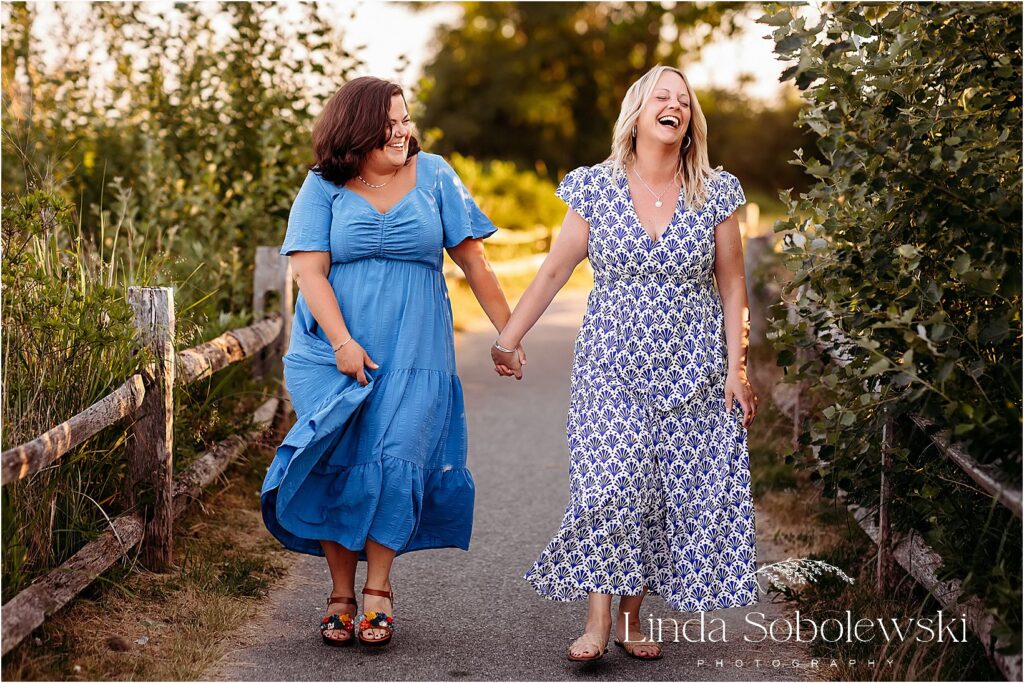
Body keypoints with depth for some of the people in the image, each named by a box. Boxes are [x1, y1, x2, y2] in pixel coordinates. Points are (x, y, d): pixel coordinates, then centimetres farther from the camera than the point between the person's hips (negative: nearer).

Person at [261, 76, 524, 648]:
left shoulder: (433, 175, 7)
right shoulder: (324, 186, 3)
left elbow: (473, 260, 9)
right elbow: (309, 270, -4)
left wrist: (508, 332, 8)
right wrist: (342, 342, -16)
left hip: (413, 357, 0)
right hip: (334, 356, 0)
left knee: (392, 464, -11)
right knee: (336, 467, -4)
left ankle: (379, 591, 3)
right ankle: (341, 593, 9)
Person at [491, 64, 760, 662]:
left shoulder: (716, 193, 1)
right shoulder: (596, 187, -1)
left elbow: (732, 286, 4)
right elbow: (554, 272, 4)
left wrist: (736, 368, 0)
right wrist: (508, 339, 2)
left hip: (691, 367, 1)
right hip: (612, 364, -1)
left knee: (672, 491, 1)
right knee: (609, 487, -13)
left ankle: (632, 618, 13)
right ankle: (598, 619, -4)